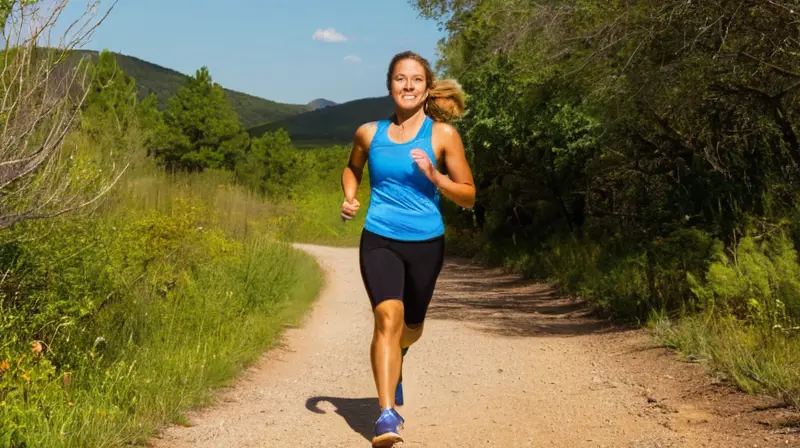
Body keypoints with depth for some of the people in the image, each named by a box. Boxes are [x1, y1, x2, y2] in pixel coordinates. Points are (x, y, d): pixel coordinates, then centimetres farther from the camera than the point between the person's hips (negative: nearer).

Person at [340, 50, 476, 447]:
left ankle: (395, 356, 55)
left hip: (425, 243, 1)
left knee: (411, 326, 18)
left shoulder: (442, 134, -4)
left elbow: (468, 196, -1)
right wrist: (349, 199, 4)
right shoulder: (369, 133, 2)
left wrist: (432, 175, -17)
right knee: (388, 315, -23)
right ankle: (387, 415, -24)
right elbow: (352, 169, 24)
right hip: (378, 240, -1)